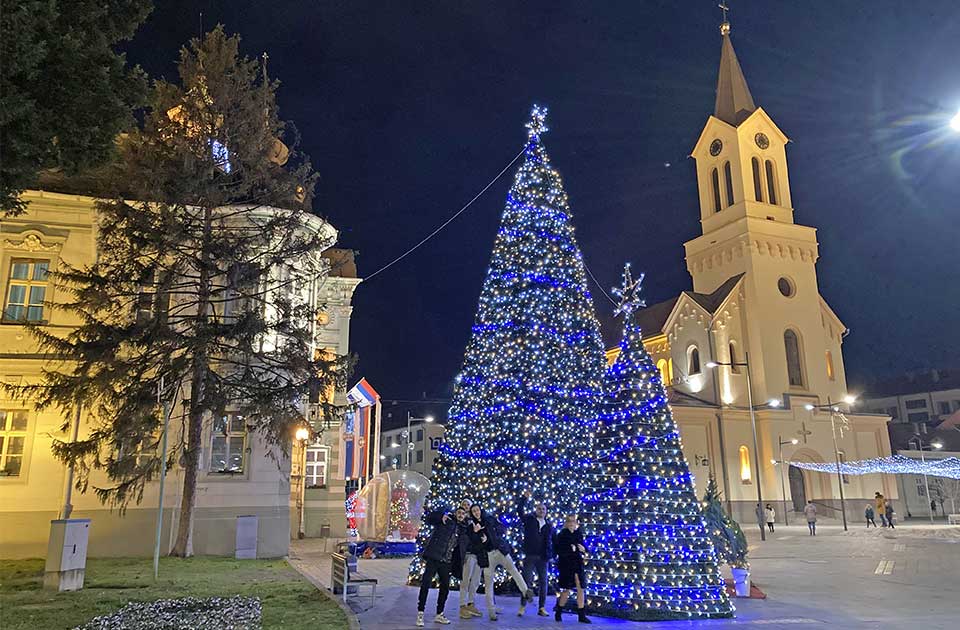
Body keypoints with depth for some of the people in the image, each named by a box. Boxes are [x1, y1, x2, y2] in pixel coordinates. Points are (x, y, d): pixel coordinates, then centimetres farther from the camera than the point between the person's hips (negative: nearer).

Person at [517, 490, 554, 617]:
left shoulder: (549, 525, 10)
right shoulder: (529, 519, 4)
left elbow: (553, 540, 13)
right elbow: (520, 509, -5)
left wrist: (552, 554, 3)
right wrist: (525, 497, -13)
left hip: (543, 557, 3)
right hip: (530, 556, -2)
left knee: (543, 582, 5)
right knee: (526, 580, -1)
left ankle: (542, 608, 13)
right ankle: (523, 606, 7)